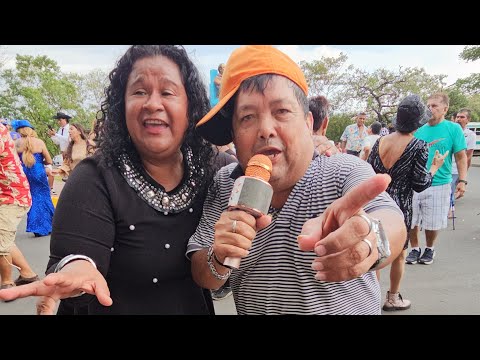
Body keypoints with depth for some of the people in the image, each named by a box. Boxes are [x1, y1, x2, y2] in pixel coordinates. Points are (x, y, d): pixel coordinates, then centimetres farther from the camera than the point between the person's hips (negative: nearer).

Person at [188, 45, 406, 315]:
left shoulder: (348, 172, -21)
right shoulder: (224, 185, -13)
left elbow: (392, 223, -40)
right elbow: (203, 278, -11)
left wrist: (370, 236, -62)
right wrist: (219, 260, -33)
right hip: (251, 309, 2)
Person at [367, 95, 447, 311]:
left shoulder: (380, 141, 0)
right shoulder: (418, 147, -13)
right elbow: (419, 185, -10)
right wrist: (435, 167, 5)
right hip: (398, 207, -4)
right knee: (399, 254, 15)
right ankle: (392, 299, 28)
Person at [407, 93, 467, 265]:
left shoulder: (453, 128, -2)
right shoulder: (418, 129, 6)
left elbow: (461, 157, -1)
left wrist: (462, 180, -9)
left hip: (439, 185, -3)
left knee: (432, 223, 7)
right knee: (410, 221, 7)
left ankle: (429, 249, 32)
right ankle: (415, 249, 28)